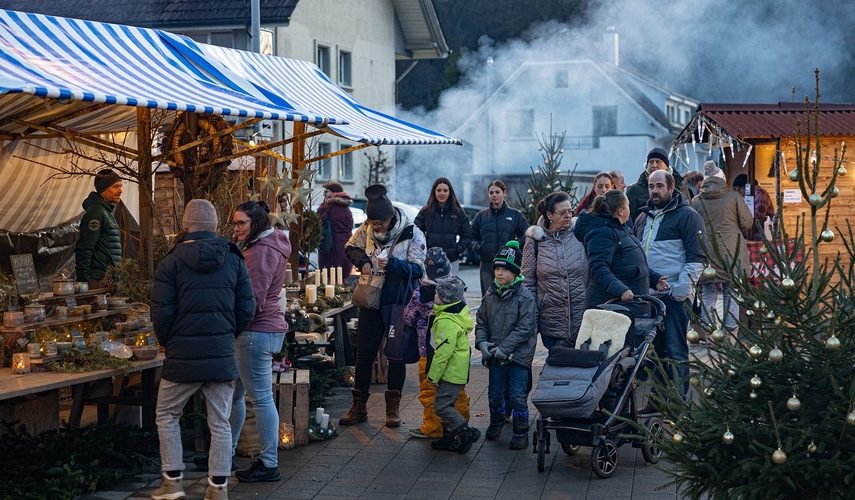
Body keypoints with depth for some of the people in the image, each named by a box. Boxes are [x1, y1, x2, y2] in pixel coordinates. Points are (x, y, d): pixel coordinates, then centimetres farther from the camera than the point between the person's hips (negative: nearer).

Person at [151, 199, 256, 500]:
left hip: (183, 355, -2)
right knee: (220, 423, 8)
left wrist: (167, 341, 10)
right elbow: (247, 307, 3)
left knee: (167, 415, 14)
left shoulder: (172, 262, -6)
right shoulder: (233, 261, 3)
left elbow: (161, 311, -7)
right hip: (222, 356, 3)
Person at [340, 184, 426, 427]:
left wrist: (392, 263, -30)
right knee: (364, 354, 5)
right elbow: (351, 247, 17)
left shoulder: (412, 234, -12)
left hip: (400, 304, -3)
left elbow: (417, 269, -16)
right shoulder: (367, 230, -2)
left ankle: (393, 407, 16)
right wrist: (362, 260, -4)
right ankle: (359, 407, 13)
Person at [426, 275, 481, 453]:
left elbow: (443, 352, -24)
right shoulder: (459, 311, 6)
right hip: (458, 370, 10)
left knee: (441, 406, -6)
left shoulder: (446, 322, -25)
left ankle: (467, 432, -6)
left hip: (452, 372, -10)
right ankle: (450, 437, 25)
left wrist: (433, 375, -17)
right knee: (448, 404, 18)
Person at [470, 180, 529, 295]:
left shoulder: (515, 215, 9)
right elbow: (473, 237, 18)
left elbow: (526, 235, 8)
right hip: (487, 264, 1)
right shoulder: (481, 216, 13)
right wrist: (477, 247, -3)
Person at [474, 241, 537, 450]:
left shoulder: (525, 297, -12)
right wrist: (482, 342, -7)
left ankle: (521, 432, 11)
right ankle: (496, 422, 38)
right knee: (494, 393, 14)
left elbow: (525, 328, -16)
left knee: (518, 395, -3)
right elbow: (481, 322, 11)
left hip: (518, 354, -5)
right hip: (495, 355, 5)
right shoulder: (490, 295, 5)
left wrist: (504, 348, -18)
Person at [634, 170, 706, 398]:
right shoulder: (643, 217, 18)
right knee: (656, 348, 11)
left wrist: (681, 289, -16)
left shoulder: (687, 216, -4)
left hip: (675, 296, -7)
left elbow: (697, 258, -9)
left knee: (675, 349, -6)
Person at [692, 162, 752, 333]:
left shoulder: (696, 201, 1)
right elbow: (748, 223, 1)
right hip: (732, 254, -1)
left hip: (707, 254, 1)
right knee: (732, 294, 7)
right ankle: (730, 331, 6)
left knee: (707, 296, 7)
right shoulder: (734, 197, -3)